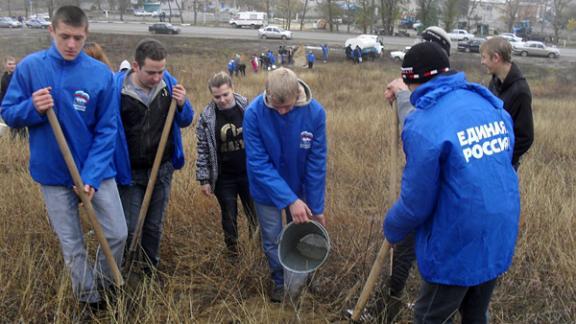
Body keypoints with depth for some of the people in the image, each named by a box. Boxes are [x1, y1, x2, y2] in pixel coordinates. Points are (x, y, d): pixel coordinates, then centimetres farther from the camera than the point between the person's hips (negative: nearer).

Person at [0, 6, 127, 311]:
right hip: (53, 173, 0)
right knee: (71, 243, 11)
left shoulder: (101, 74, -10)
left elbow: (107, 130, -9)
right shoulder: (29, 67, -8)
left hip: (96, 169, 0)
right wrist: (32, 108, -24)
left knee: (117, 233, 5)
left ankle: (104, 283, 34)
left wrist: (92, 175, -17)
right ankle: (88, 296, 33)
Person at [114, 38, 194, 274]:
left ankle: (151, 272, 35)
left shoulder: (168, 83, -6)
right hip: (130, 173, -3)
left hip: (162, 170, 3)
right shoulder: (117, 88, -17)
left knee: (154, 226, 17)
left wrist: (182, 105, -17)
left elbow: (185, 121, 5)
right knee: (128, 229, 3)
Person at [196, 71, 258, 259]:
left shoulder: (248, 108, -8)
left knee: (256, 214, 11)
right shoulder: (206, 117, -9)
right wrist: (204, 179, -4)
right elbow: (203, 150, -3)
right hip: (224, 179, 0)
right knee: (229, 217, 14)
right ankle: (233, 253, 33)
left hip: (250, 174, 0)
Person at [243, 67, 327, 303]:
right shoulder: (254, 113, -28)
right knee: (272, 240, 13)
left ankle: (297, 279, 44)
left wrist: (316, 207, -12)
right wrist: (290, 199, -32)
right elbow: (258, 164, -26)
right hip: (266, 189, -1)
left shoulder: (315, 113, -25)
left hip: (300, 188, 1)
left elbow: (317, 164, -17)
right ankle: (279, 281, 40)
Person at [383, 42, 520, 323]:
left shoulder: (424, 125, -22)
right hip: (500, 240, 7)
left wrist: (391, 230, 4)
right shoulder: (492, 106, 0)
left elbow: (416, 203, -16)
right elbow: (496, 169, 10)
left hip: (456, 249, -6)